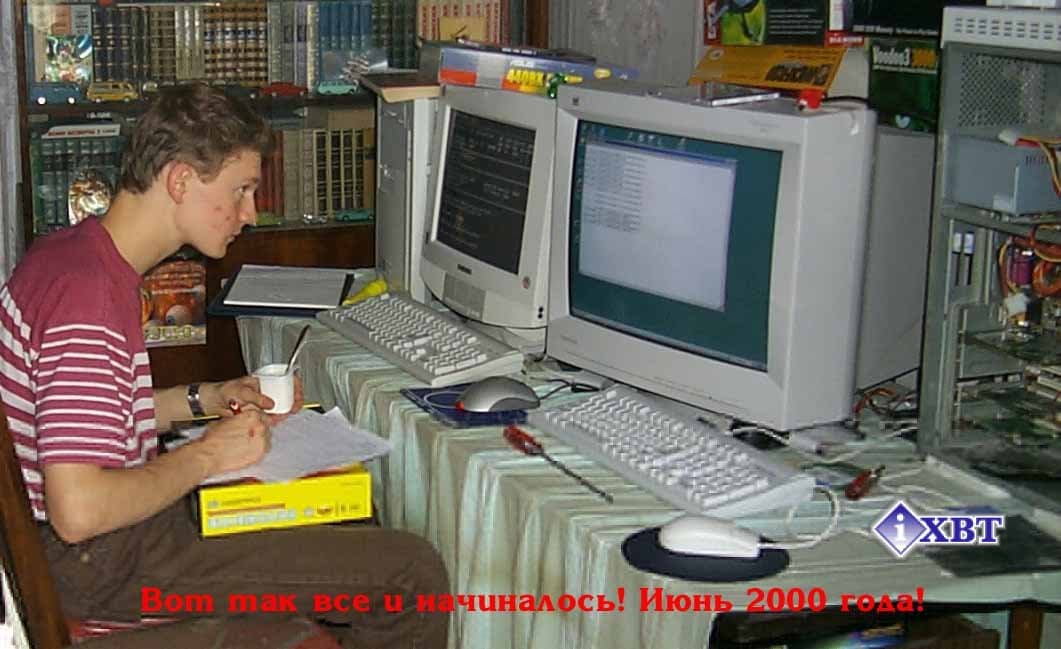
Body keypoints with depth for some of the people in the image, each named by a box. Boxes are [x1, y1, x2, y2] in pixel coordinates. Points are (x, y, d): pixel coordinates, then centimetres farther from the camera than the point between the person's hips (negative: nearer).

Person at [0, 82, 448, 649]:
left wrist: (206, 400, 8)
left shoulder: (68, 251, 6)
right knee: (412, 572, -15)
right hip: (107, 561, -10)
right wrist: (208, 455, -18)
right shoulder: (91, 297, -26)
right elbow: (79, 512, -32)